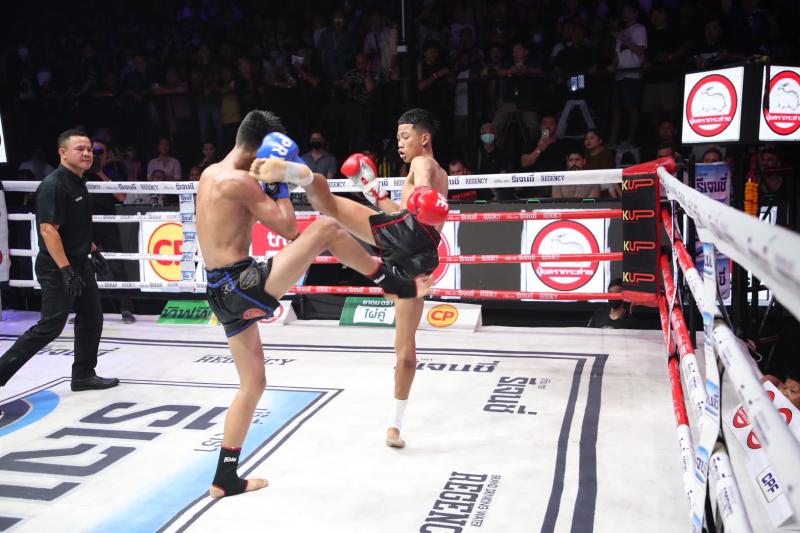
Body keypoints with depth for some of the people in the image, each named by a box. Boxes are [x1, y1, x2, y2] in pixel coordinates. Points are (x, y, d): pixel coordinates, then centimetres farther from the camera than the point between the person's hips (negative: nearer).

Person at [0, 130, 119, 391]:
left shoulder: (78, 183, 11)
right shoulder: (53, 185, -18)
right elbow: (48, 229, -24)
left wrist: (94, 252, 23)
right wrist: (66, 270, -27)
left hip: (80, 264, 10)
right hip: (58, 269, -9)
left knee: (91, 320, 12)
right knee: (50, 327, -6)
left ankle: (84, 375, 24)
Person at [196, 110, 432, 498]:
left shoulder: (210, 174, 16)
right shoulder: (239, 181, -13)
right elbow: (288, 229, -10)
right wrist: (280, 183, 0)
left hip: (222, 293, 10)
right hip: (243, 286, -10)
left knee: (253, 383, 18)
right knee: (327, 229, -7)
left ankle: (225, 478, 25)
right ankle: (395, 285, 3)